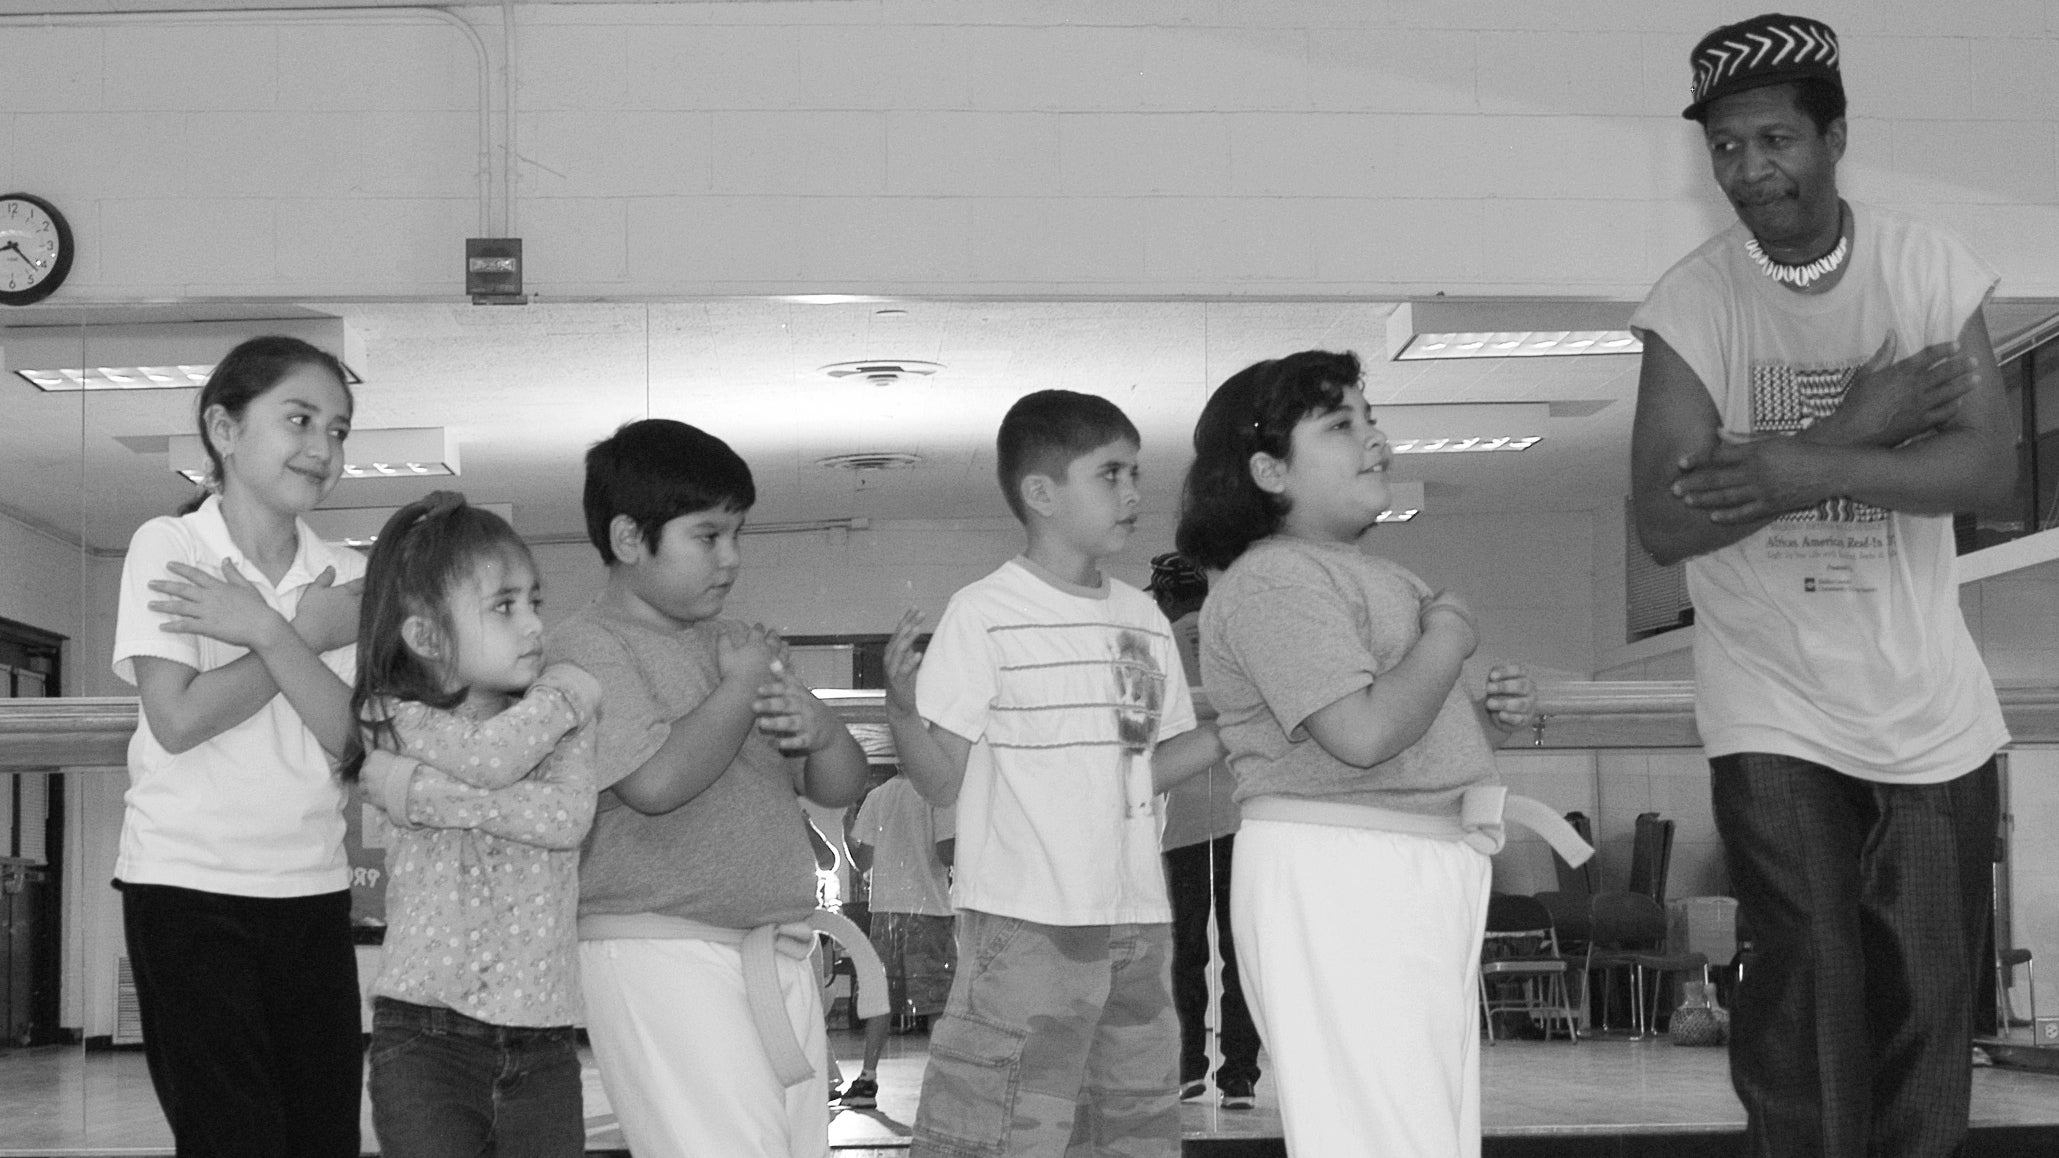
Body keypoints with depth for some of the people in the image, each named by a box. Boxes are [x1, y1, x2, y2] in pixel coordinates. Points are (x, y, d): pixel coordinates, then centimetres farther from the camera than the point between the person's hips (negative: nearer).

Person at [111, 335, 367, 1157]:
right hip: (187, 886, -4)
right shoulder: (167, 547, -5)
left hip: (313, 889, 4)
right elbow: (177, 720, -15)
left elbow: (350, 736, -6)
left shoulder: (346, 576, 6)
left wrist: (269, 630, -16)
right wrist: (307, 633, -10)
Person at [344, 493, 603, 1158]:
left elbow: (568, 819, -9)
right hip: (425, 1037, -3)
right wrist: (562, 694, -1)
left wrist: (431, 793, -14)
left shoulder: (562, 723, 10)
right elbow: (486, 757, -17)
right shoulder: (395, 719, 2)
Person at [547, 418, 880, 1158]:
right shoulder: (587, 645, -6)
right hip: (662, 953, -8)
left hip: (777, 952, 8)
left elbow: (841, 788, 20)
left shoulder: (735, 644, 17)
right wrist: (740, 687, -9)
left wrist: (820, 731, -2)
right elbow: (657, 781, -22)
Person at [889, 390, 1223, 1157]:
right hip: (1026, 924, -6)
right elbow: (941, 781, -7)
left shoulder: (1144, 619, 11)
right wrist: (900, 707, -24)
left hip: (1137, 921, 6)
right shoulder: (984, 615, -6)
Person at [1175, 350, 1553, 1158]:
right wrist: (1449, 639, -8)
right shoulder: (1272, 580, -11)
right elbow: (1362, 732, -23)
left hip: (1419, 878, 10)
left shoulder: (1366, 574, 23)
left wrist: (1487, 719, 12)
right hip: (1335, 877, -10)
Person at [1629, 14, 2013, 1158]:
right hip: (1772, 709, -2)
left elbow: (1987, 463, -11)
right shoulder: (1690, 302, -7)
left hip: (1930, 708, 2)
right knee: (1810, 992, -7)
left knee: (1929, 998, 6)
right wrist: (1859, 427, -19)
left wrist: (1798, 471, -24)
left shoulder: (1932, 269, -2)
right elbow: (1665, 523, -14)